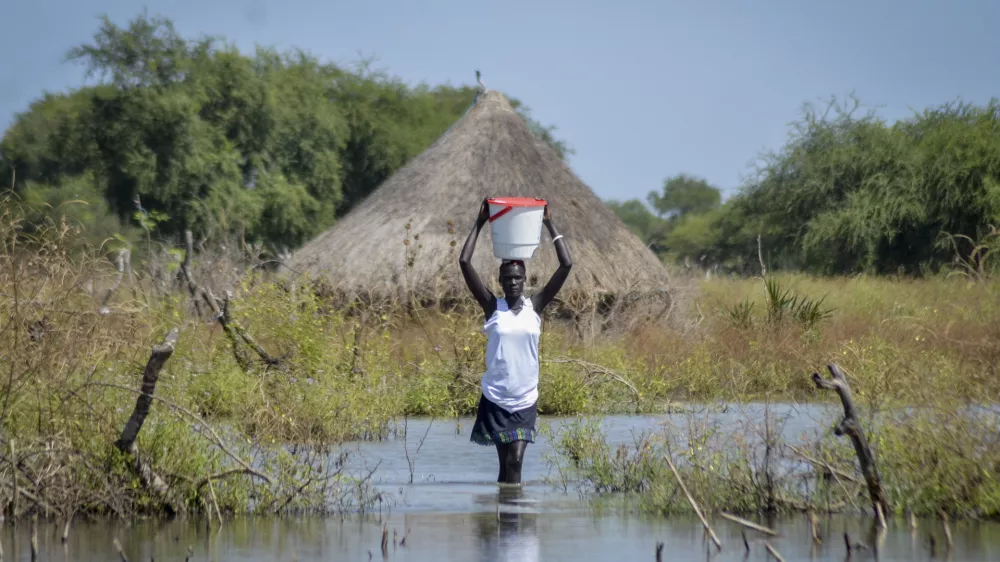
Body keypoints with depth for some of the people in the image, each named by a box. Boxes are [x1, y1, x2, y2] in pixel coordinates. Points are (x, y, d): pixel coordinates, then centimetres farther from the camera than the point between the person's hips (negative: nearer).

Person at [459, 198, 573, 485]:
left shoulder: (535, 306, 1)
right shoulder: (493, 307, -1)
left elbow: (566, 266, -3)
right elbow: (464, 262, -7)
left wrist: (550, 226, -3)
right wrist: (480, 223, -5)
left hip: (525, 400, 0)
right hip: (495, 399, 0)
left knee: (516, 462, -7)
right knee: (504, 463, 4)